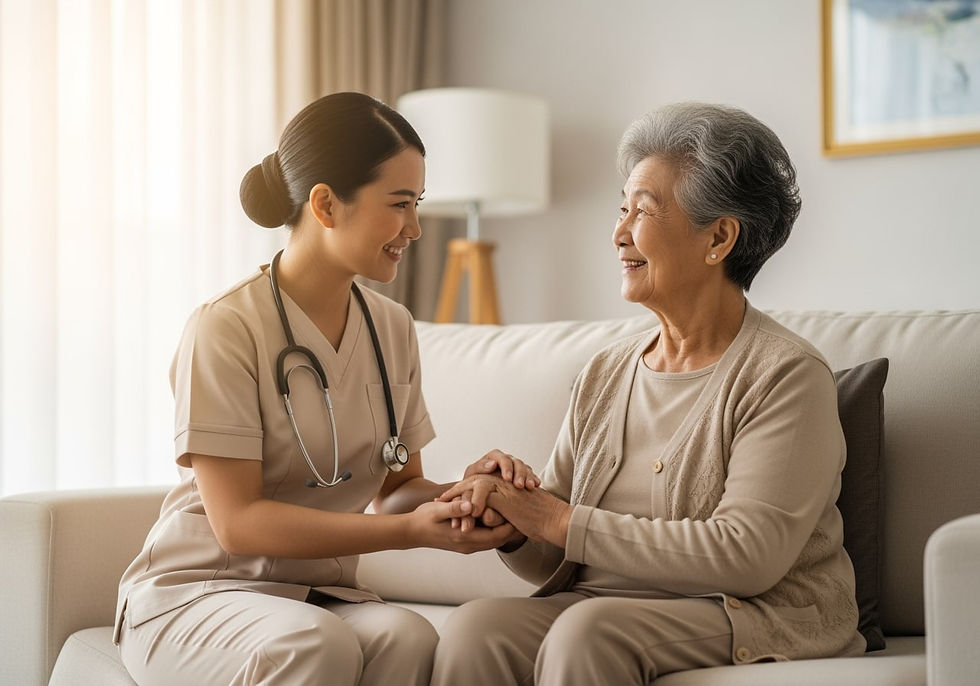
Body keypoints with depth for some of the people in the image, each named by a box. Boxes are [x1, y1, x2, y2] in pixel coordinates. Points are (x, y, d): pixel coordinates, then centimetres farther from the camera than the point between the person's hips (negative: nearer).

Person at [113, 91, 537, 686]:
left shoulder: (393, 330, 7)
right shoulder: (226, 329, -14)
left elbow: (396, 489, 10)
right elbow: (237, 523, -18)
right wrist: (412, 530, -25)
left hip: (324, 595, 5)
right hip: (197, 592, -5)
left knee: (410, 638, -30)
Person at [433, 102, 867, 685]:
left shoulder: (786, 375, -7)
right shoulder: (604, 374, 12)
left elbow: (746, 556, -18)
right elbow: (556, 568, 13)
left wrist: (562, 522, -15)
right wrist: (515, 523, -11)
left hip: (755, 622, -5)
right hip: (607, 608, 5)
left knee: (587, 630, -32)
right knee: (475, 628, -24)